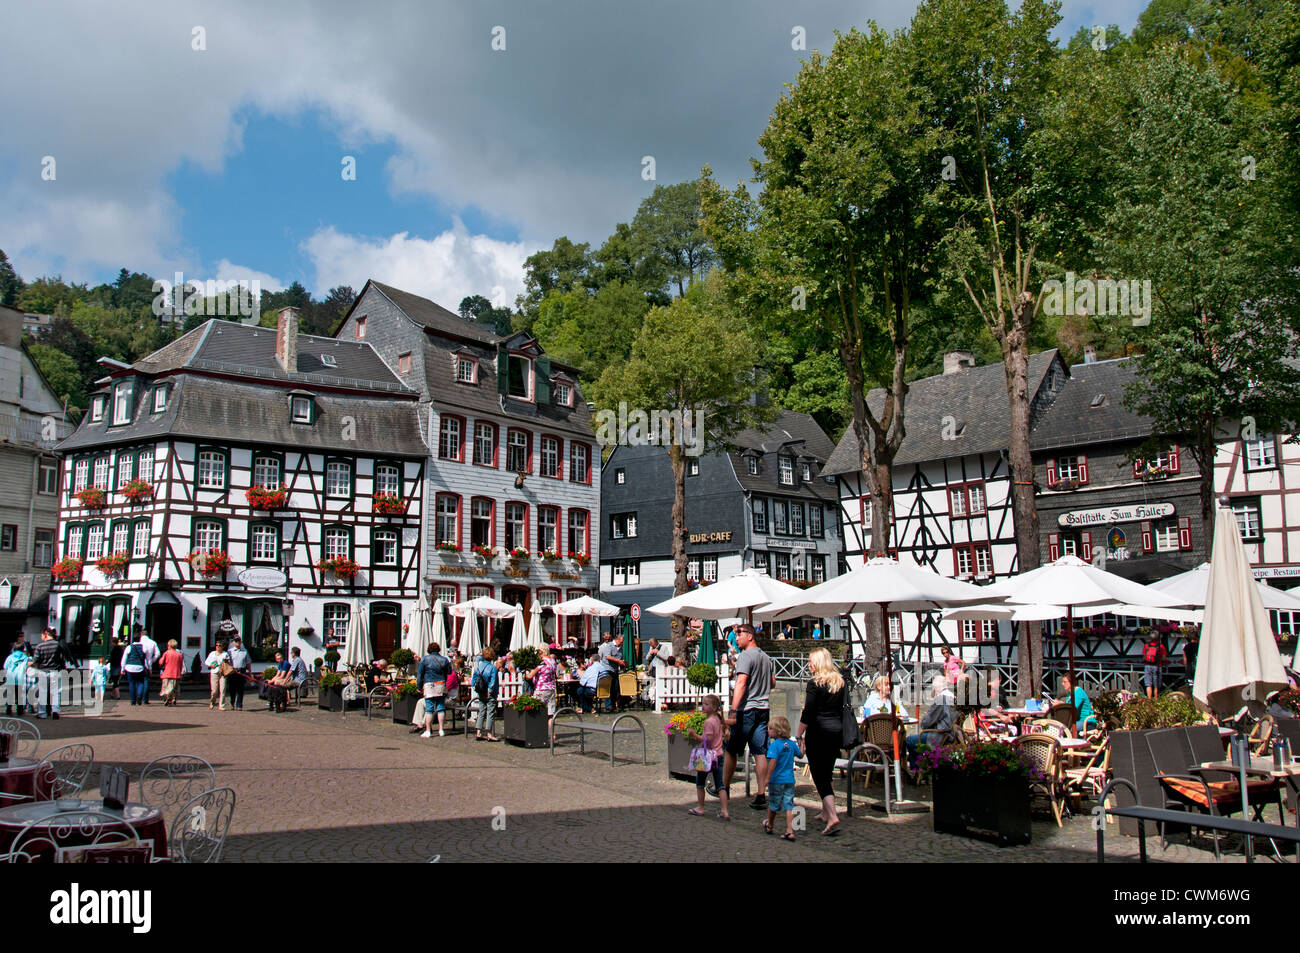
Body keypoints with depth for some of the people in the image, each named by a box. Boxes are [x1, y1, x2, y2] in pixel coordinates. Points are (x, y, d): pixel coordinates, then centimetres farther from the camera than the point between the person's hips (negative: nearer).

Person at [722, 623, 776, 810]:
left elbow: (741, 683, -21)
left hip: (747, 710, -7)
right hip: (764, 708, 7)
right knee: (760, 753, 3)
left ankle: (724, 788, 21)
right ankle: (761, 795, -1)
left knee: (731, 751, 9)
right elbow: (773, 683, 22)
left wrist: (733, 711, -26)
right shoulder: (766, 657, 13)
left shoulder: (746, 656, -11)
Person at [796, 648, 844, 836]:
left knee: (819, 776, -5)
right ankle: (826, 812, 30)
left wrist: (799, 736, -8)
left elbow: (807, 713, -13)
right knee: (827, 773, 19)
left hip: (818, 731, -7)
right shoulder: (840, 681, 8)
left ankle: (832, 817, -18)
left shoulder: (814, 683, -11)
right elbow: (843, 709, 13)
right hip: (837, 731, 7)